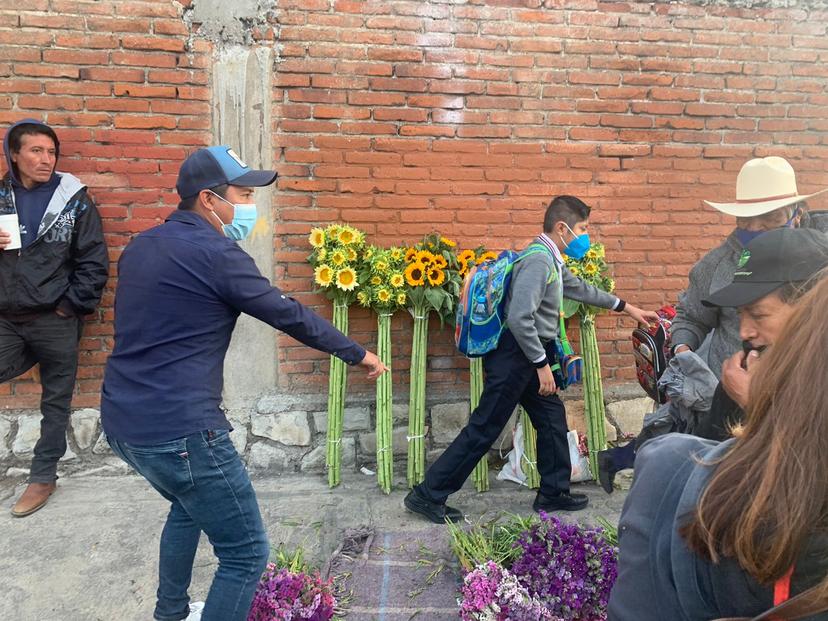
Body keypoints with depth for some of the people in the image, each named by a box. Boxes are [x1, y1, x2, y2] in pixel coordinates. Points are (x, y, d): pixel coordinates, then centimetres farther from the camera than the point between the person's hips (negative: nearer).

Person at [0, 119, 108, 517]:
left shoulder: (74, 200, -4)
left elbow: (95, 262, -6)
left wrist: (71, 306, -9)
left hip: (55, 321, -3)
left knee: (55, 403, 9)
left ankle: (43, 477, 25)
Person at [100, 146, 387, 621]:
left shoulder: (140, 247, 11)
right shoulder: (215, 253, -14)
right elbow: (291, 316, -8)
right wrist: (358, 354, 4)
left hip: (121, 421, 10)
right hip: (180, 430, -10)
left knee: (189, 506, 34)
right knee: (247, 554, 3)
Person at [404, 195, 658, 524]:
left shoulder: (552, 261, 13)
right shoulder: (539, 261, -20)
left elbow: (579, 288, 31)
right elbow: (519, 319, -29)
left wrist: (626, 307, 37)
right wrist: (542, 364, -20)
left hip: (529, 355, 10)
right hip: (515, 356, -10)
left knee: (553, 420, 16)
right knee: (484, 429, -4)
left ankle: (553, 492, 32)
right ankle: (427, 495, 6)